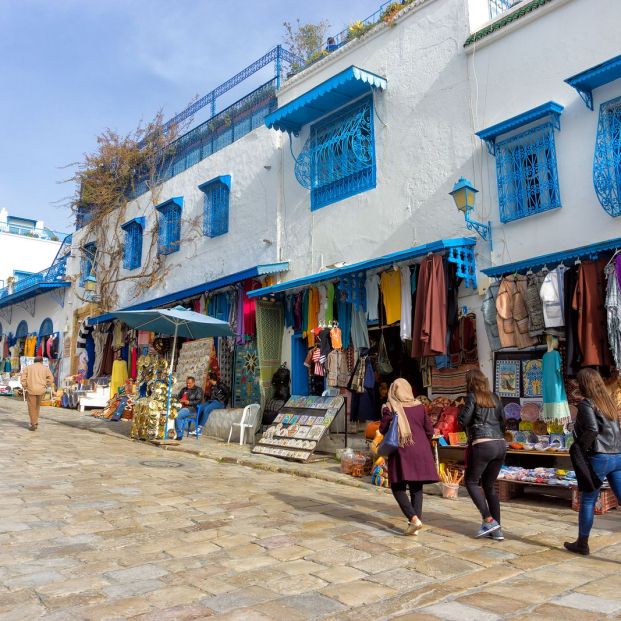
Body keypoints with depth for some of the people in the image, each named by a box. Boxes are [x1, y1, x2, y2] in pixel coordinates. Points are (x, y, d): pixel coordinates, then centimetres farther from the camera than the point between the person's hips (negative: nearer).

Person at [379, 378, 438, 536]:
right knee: (416, 487, 12)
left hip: (401, 452, -4)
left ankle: (414, 518, -12)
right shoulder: (419, 406, 4)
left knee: (398, 487, 5)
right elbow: (429, 430, 8)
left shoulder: (390, 408, -6)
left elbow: (383, 430, -2)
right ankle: (414, 524, 10)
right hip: (421, 452, 4)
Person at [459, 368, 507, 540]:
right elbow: (503, 422, 16)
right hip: (501, 445, 6)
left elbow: (463, 421, -9)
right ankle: (497, 530, 12)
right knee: (489, 486, 15)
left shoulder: (472, 396, -2)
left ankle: (489, 520, -3)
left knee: (471, 482, 8)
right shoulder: (494, 397, 16)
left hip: (482, 444, -6)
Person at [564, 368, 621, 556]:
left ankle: (582, 543, 18)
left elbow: (592, 429, -18)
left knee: (588, 501, 7)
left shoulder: (586, 403, -7)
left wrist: (580, 449, -8)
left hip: (599, 457, -6)